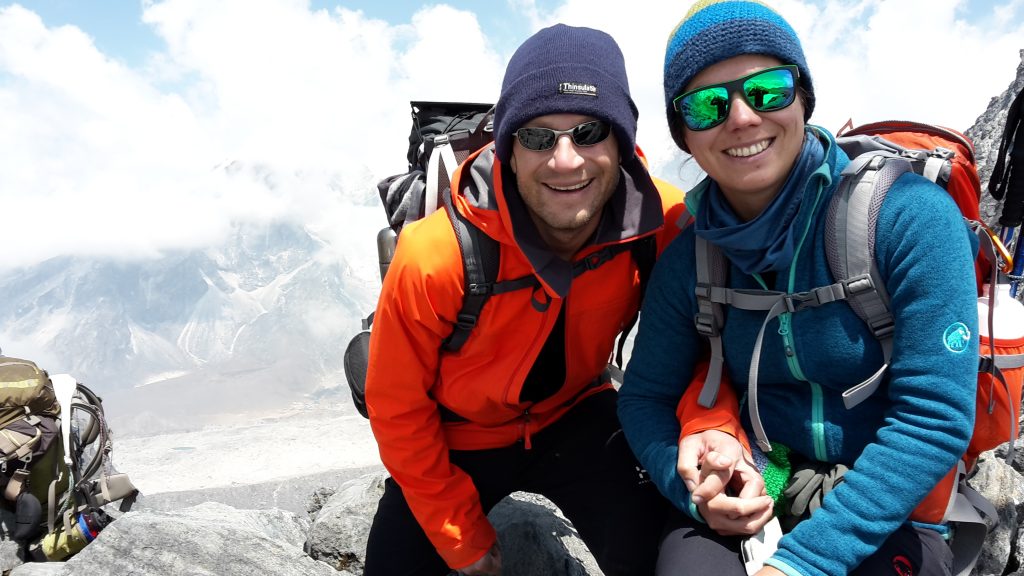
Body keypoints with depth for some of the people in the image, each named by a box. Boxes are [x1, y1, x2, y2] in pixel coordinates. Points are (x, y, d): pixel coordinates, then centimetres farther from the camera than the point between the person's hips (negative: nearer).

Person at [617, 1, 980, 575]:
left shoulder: (910, 215, -16)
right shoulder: (689, 259, -4)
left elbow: (936, 418, -18)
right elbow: (646, 396, 3)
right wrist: (694, 488, -18)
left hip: (893, 507, -1)